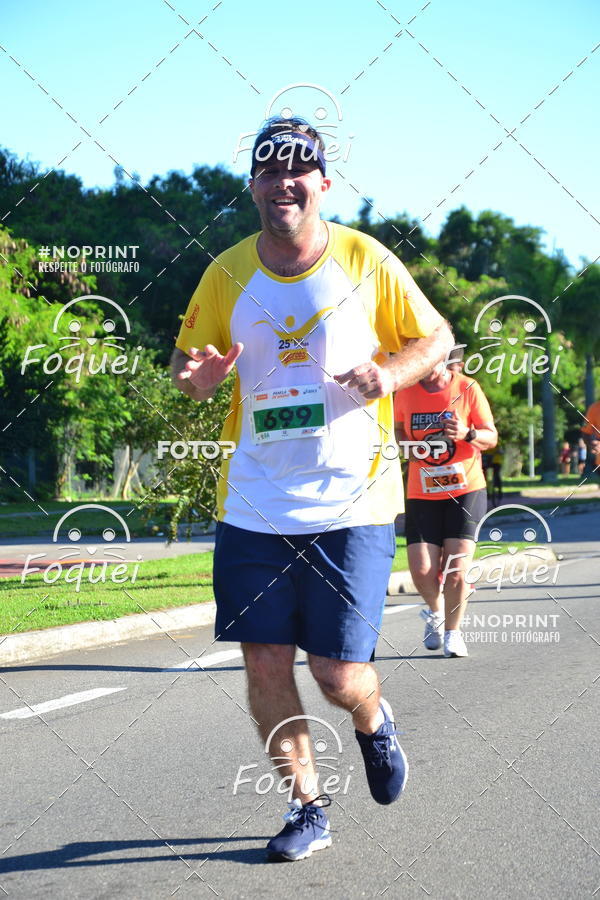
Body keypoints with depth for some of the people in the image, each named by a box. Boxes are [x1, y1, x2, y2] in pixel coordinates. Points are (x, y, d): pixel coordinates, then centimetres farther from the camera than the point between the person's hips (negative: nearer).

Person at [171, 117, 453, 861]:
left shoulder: (366, 261, -2)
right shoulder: (227, 274, 4)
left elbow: (436, 337, 6)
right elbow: (193, 366, 13)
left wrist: (389, 373, -14)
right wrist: (194, 373, -12)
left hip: (350, 503, -2)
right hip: (254, 506, 3)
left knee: (339, 674, -4)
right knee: (264, 663, 1)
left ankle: (373, 723, 34)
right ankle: (307, 809, 20)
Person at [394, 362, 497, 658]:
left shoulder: (467, 388, -5)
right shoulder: (405, 393, 2)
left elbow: (491, 437, -2)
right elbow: (398, 429, 19)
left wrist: (467, 434, -23)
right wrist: (405, 445, -3)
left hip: (466, 491, -2)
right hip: (422, 495, 2)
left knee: (457, 567, -9)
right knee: (421, 570, -8)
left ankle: (453, 631, 13)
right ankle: (435, 611, 26)